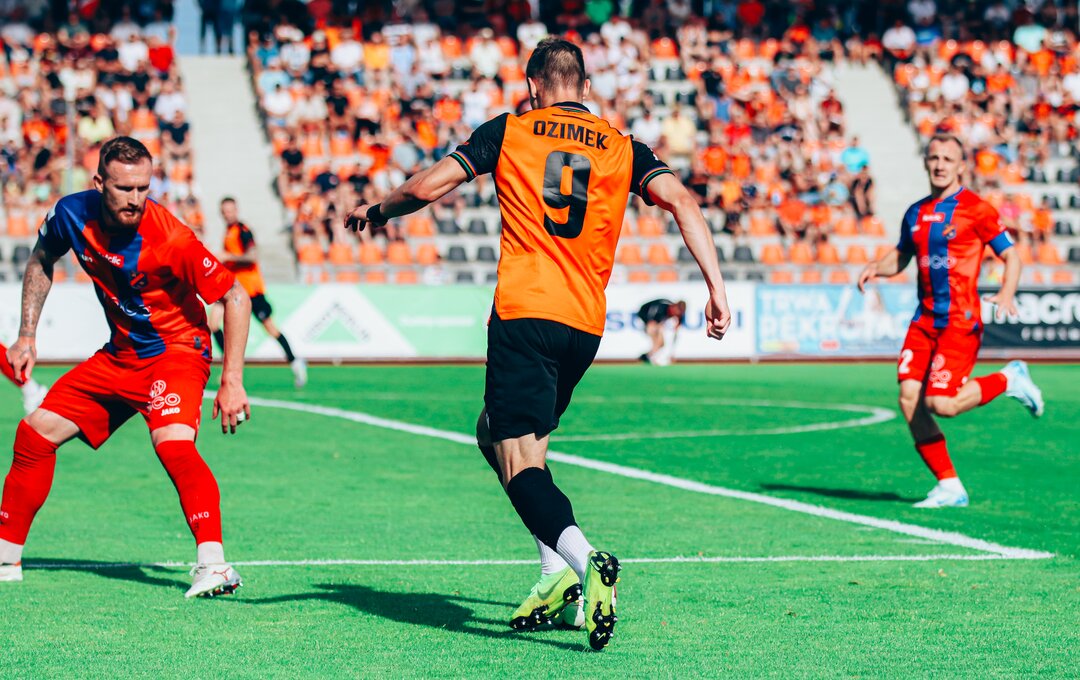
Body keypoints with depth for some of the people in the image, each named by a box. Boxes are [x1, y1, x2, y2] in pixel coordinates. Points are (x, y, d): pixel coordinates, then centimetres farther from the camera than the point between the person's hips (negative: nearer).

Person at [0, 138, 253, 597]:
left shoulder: (170, 239, -28)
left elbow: (235, 298, -20)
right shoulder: (72, 215, -11)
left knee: (173, 443, -33)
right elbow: (41, 262, 12)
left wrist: (232, 382, -24)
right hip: (119, 354, 6)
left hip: (176, 350, -6)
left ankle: (213, 565, -37)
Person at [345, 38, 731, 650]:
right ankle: (559, 572, 12)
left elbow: (427, 188, 2)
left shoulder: (508, 132, 7)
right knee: (499, 434, 24)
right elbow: (680, 199, -1)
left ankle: (585, 559, -36)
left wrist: (376, 211, 21)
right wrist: (716, 285, -4)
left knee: (520, 464, -9)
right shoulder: (622, 148, 13)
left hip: (524, 313, -5)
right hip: (586, 324, 5)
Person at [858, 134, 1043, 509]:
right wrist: (877, 267, 5)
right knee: (909, 400, -7)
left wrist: (1006, 294, -20)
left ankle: (1009, 380, 12)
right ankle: (949, 488, 3)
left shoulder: (976, 209, -5)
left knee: (941, 404, -16)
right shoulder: (916, 213, 13)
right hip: (925, 320, 6)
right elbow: (901, 256, 27)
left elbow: (1011, 256, -3)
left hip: (961, 320, -6)